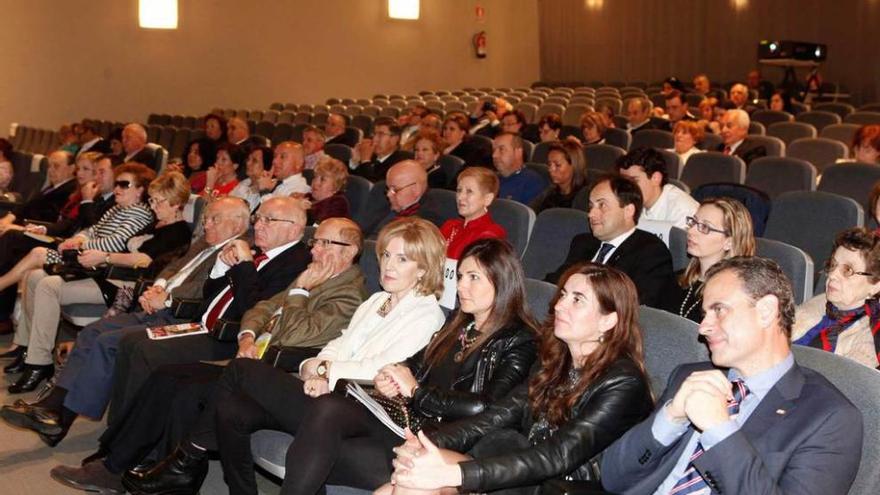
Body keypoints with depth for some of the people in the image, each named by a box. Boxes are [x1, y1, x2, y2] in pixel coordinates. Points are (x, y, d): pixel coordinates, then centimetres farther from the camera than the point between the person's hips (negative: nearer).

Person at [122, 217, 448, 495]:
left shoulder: (426, 314, -3)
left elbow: (383, 369, -15)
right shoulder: (375, 302, 24)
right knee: (231, 412, -15)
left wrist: (328, 368, -5)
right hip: (323, 396, 8)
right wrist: (313, 371, -6)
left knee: (241, 370, -13)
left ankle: (188, 462, 5)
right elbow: (336, 346, 15)